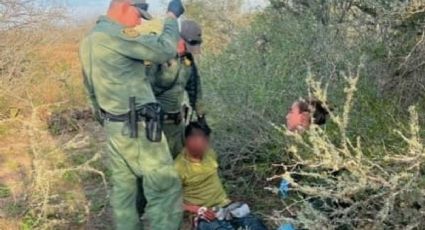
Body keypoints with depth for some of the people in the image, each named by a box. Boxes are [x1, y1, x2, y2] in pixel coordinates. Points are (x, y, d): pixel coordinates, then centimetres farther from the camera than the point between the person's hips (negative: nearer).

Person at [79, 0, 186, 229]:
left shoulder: (89, 39, 12)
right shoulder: (116, 34, -18)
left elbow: (91, 88, 19)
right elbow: (165, 50, -21)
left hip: (113, 126, 10)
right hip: (137, 127, -10)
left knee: (123, 186, 15)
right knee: (165, 187, -3)